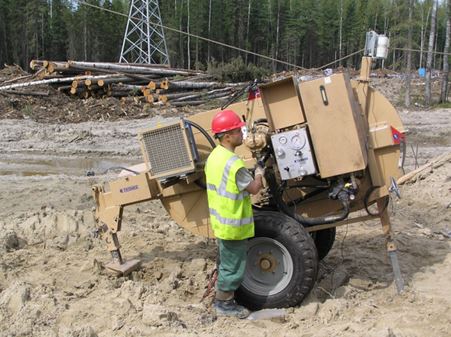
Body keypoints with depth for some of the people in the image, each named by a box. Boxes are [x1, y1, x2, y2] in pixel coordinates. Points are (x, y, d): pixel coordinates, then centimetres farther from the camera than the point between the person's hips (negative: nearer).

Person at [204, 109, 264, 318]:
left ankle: (222, 299, 34)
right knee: (233, 265, 6)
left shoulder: (214, 156, 3)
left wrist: (250, 176, 12)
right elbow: (254, 188, -17)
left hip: (220, 221, 9)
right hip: (233, 225, -9)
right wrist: (259, 174, 1)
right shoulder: (233, 163, -27)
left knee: (227, 262, 22)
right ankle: (224, 305, 19)